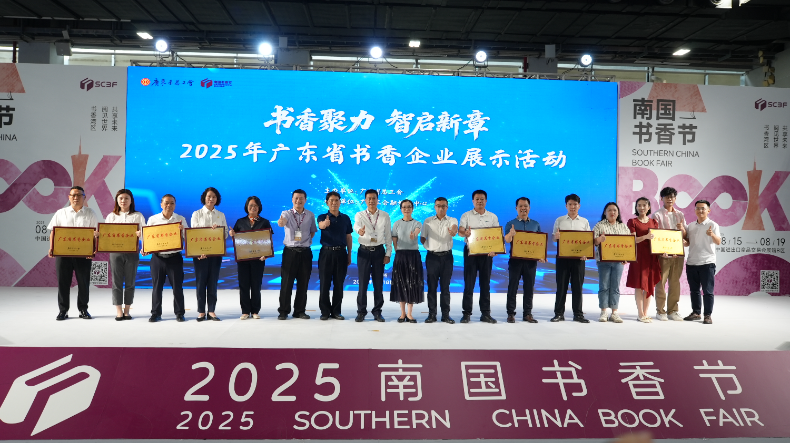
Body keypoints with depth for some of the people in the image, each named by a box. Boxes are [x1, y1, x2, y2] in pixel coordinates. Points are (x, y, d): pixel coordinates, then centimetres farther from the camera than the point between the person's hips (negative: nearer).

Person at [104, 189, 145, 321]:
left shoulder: (138, 216, 6)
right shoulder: (111, 216, 11)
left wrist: (140, 234, -23)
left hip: (132, 252, -1)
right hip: (115, 251, 1)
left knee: (130, 282, 4)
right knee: (117, 282, 1)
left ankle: (127, 311, 13)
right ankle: (118, 311, 8)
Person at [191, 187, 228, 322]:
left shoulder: (221, 215, 10)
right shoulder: (197, 214, 3)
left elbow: (225, 234, 6)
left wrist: (218, 230, -17)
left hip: (216, 252, 2)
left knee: (213, 281, 4)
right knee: (201, 281, 1)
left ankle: (211, 311, 10)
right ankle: (201, 311, 9)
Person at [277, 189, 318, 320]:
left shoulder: (310, 215, 6)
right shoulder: (287, 213, -2)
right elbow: (282, 222, -26)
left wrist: (306, 240, 4)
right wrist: (281, 222, -48)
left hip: (305, 252, 2)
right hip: (290, 251, -2)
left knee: (303, 283, 6)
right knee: (286, 283, 0)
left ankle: (300, 311, 18)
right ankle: (283, 311, 11)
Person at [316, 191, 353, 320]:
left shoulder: (345, 218, 9)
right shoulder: (322, 217, 1)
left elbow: (348, 237, 11)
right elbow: (321, 225, -23)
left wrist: (349, 255, 6)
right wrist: (325, 223, -47)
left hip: (341, 253, 2)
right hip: (326, 252, -2)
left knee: (339, 284, 6)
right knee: (324, 283, 1)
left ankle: (336, 311, 15)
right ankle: (325, 311, 11)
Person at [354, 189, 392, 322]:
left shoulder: (385, 216, 3)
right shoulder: (359, 215, -1)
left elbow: (388, 236, 5)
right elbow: (356, 225, -24)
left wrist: (388, 254, -1)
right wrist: (359, 230, -48)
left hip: (379, 251, 1)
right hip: (364, 251, -1)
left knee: (378, 283, 6)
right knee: (363, 282, 3)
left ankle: (377, 312, 18)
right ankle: (361, 312, 14)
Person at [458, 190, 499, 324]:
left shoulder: (493, 217, 8)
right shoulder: (466, 216, 2)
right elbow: (460, 231, -10)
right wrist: (465, 233, -35)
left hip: (487, 252, 2)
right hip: (470, 251, -2)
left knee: (485, 283, 6)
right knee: (469, 283, -1)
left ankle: (485, 313, 13)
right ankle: (467, 313, 5)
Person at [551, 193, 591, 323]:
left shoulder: (584, 221, 9)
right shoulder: (559, 220, 6)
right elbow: (554, 239, 5)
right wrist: (557, 237, -19)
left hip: (579, 257, 1)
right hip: (563, 256, -1)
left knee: (577, 286, 4)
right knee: (561, 285, 1)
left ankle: (578, 314, 11)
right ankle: (559, 313, 8)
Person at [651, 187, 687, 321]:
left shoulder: (680, 215, 14)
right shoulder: (657, 215, 2)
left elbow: (685, 235, 15)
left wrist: (682, 229, -8)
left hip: (678, 253, 4)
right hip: (663, 253, -4)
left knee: (675, 282, 7)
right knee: (661, 282, -2)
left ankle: (673, 311, 15)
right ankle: (660, 311, 6)